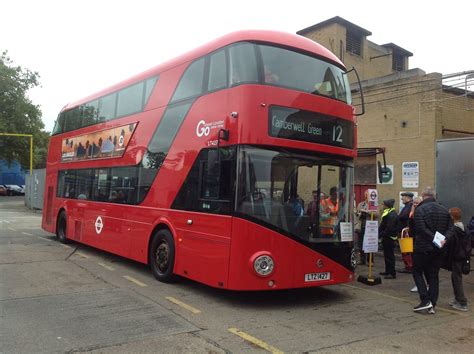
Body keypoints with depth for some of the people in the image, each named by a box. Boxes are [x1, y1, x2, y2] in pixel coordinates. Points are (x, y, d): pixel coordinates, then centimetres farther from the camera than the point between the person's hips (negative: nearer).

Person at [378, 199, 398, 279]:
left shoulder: (391, 215, -20)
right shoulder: (387, 213, 13)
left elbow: (389, 228, -25)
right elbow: (383, 226, 19)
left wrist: (380, 234, -19)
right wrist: (380, 233, 10)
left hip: (389, 238, -11)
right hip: (387, 237, 11)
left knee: (389, 255, -6)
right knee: (387, 255, 17)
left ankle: (392, 273, -1)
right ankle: (388, 271, 27)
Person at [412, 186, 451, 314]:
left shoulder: (420, 209, -12)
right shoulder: (444, 210, 8)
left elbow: (421, 229, -23)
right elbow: (449, 229, 3)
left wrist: (433, 239, -19)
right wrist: (443, 240, -9)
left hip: (422, 248, -5)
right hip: (438, 250, 5)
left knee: (417, 272, 10)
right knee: (434, 276, 12)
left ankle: (425, 300, -2)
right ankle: (432, 306, 13)